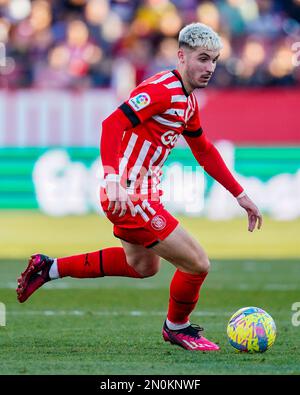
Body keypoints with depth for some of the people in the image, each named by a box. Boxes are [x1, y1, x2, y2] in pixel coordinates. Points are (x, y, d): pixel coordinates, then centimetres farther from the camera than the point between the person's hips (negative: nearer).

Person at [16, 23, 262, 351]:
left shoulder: (187, 100, 11)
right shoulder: (161, 90, -20)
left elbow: (204, 151, 24)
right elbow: (112, 124, -31)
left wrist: (240, 194, 24)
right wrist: (112, 179, -42)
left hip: (141, 194, 11)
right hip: (128, 197, -11)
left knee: (143, 266, 30)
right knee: (197, 264, -7)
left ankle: (49, 268, 35)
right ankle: (176, 328, 22)